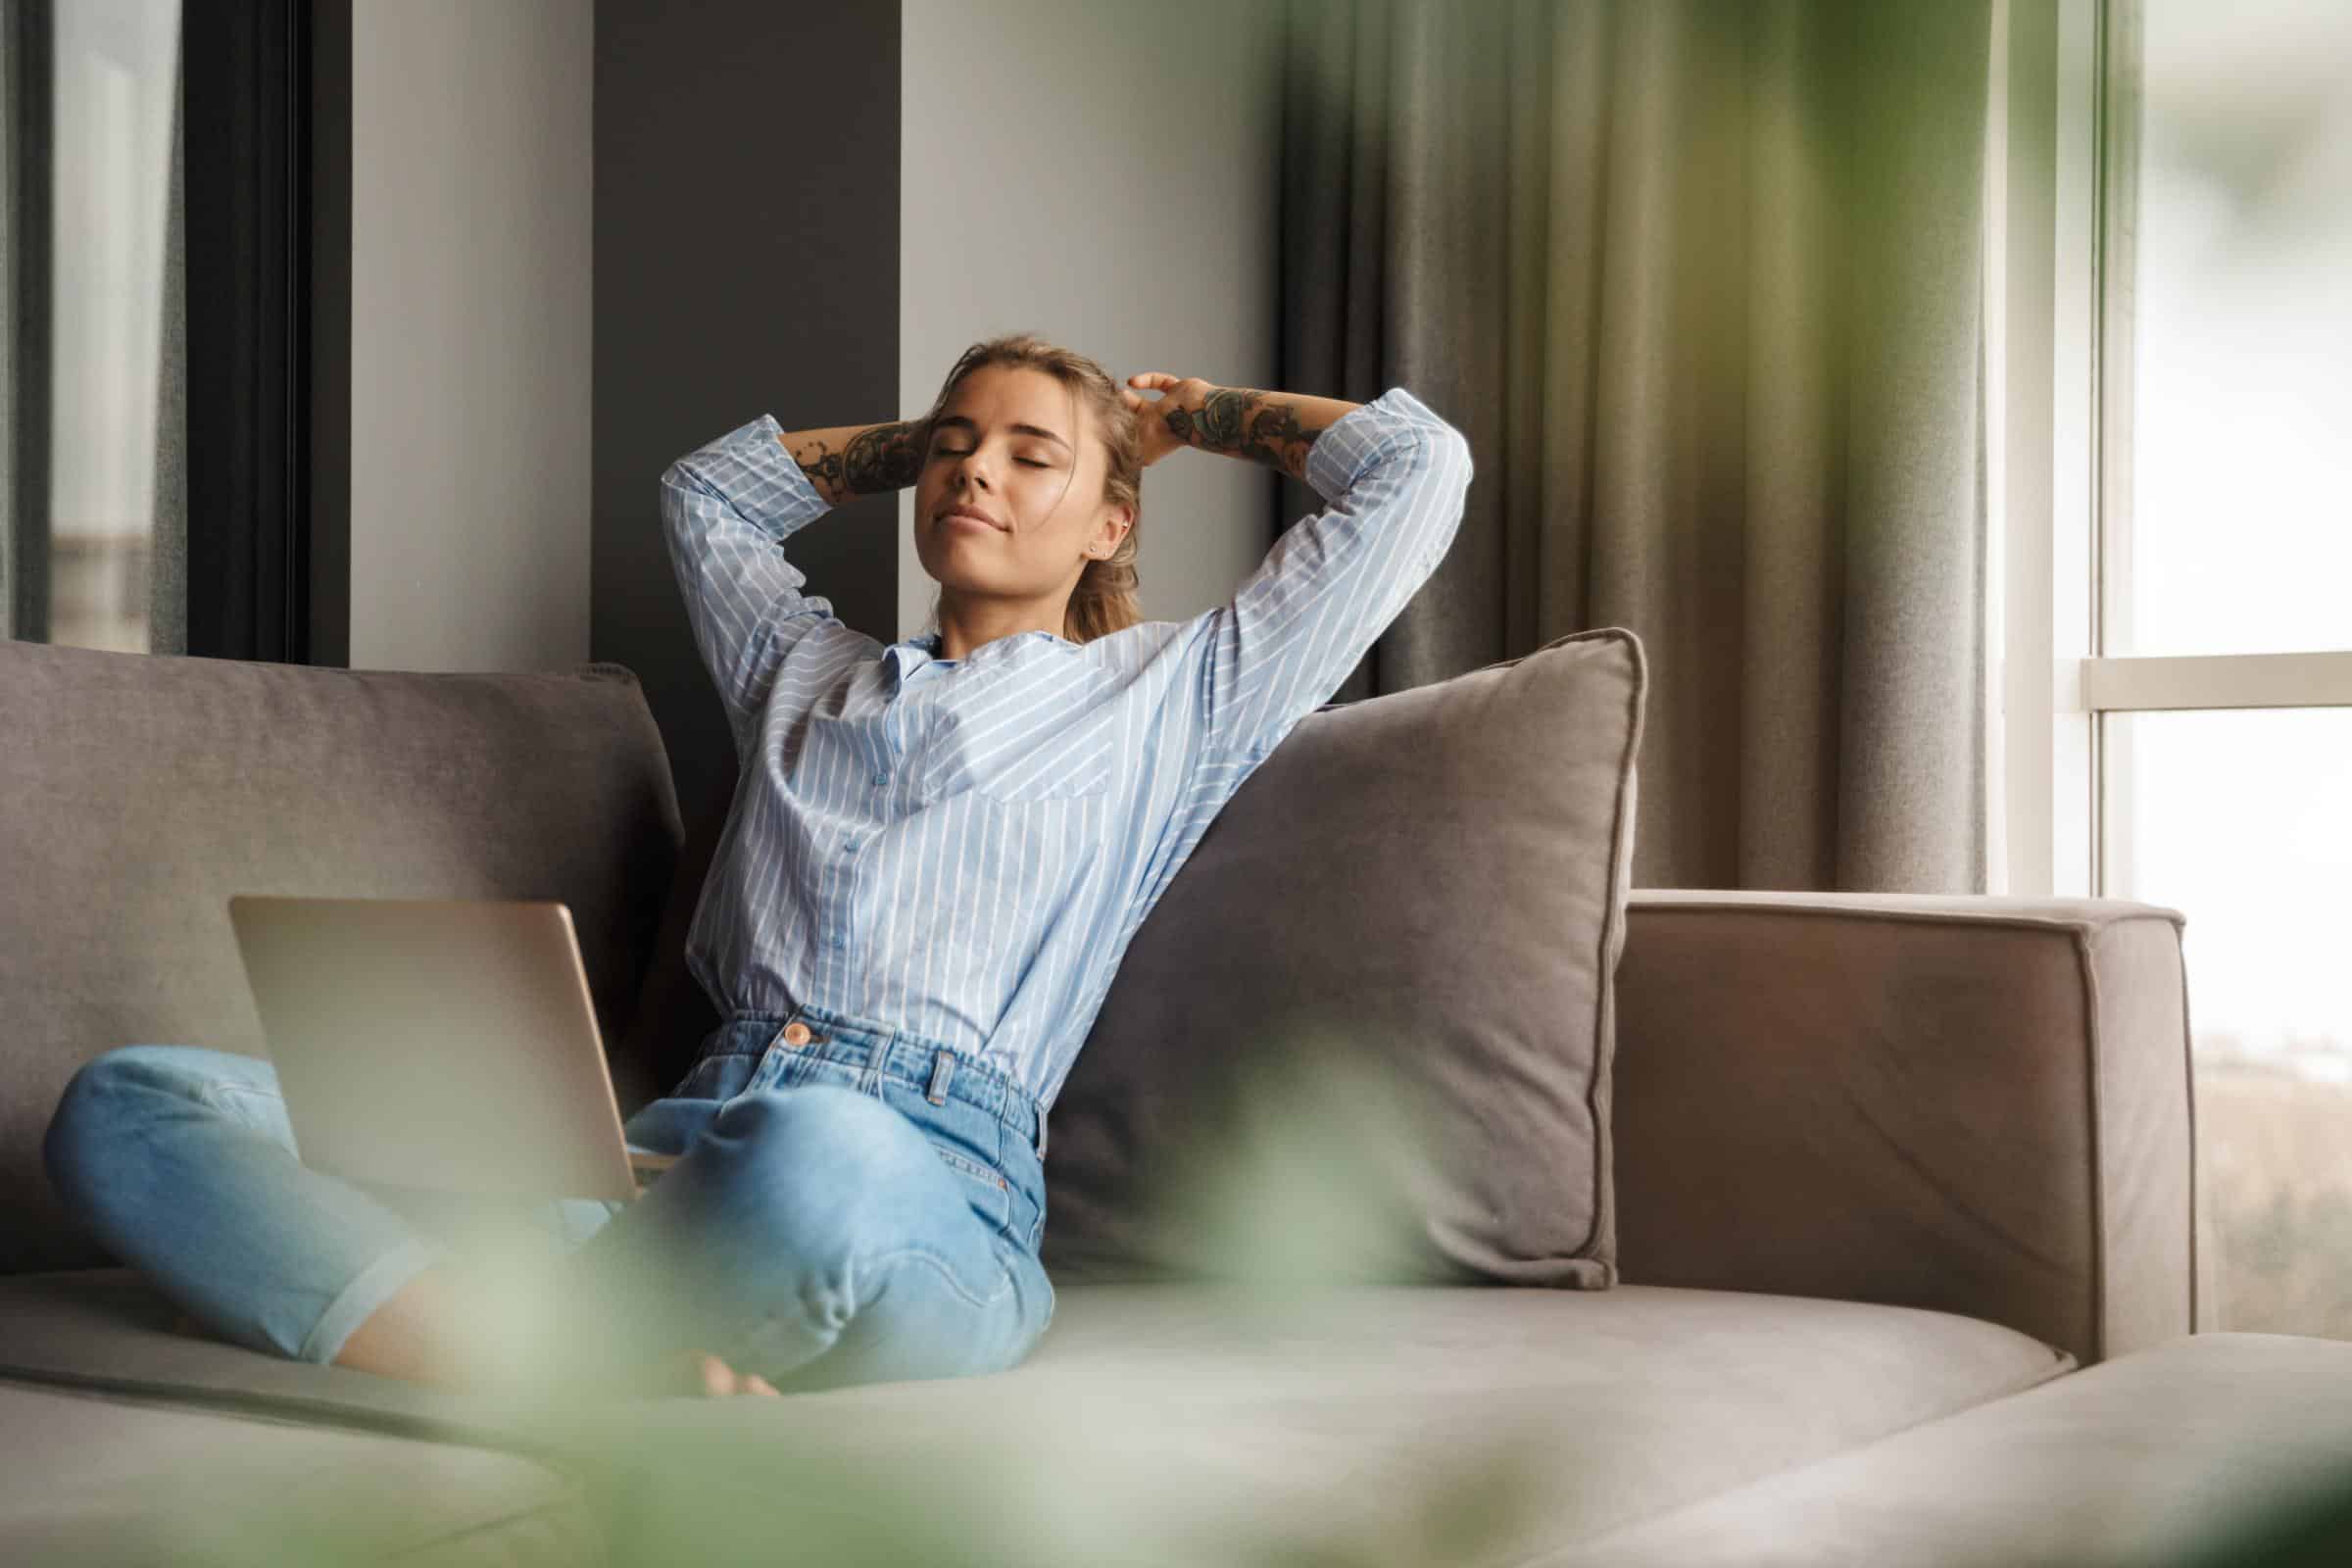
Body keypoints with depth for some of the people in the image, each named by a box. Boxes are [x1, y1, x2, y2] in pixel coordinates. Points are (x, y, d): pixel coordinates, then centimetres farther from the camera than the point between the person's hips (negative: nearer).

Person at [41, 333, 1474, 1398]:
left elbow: (1416, 466, 21)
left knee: (815, 1156, -47)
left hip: (929, 1166, -5)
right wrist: (923, 434, 52)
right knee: (133, 1101, -17)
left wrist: (1204, 415, 35)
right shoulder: (806, 671, 35)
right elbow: (706, 490, 55)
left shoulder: (1163, 697, 22)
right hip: (677, 1134, 5)